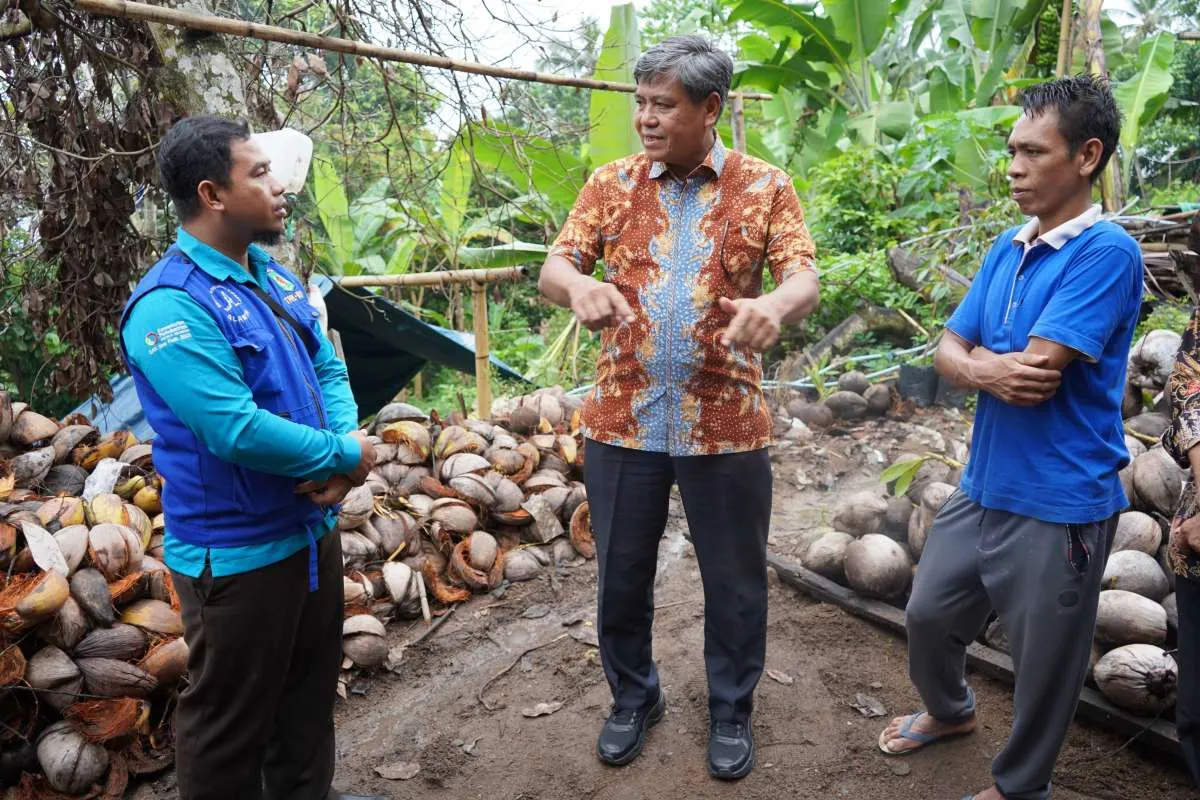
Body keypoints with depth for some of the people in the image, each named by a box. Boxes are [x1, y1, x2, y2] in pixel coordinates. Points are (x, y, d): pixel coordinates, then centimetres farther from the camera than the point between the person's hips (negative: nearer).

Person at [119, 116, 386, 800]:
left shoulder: (276, 278, 7)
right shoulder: (171, 306, -22)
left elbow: (328, 369, 9)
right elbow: (238, 431, -29)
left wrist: (343, 445, -12)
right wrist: (348, 457, -17)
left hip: (311, 526, 9)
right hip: (238, 551, -9)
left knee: (311, 686, 25)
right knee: (232, 717, 11)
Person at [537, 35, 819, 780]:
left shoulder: (766, 187, -1)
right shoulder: (612, 184, 4)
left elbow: (807, 280, -10)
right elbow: (553, 268, -2)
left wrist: (776, 305, -35)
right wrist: (579, 284, -27)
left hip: (726, 424, -1)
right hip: (622, 420, 2)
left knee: (735, 580, 12)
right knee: (622, 574, 14)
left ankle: (732, 711, 36)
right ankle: (634, 698, 39)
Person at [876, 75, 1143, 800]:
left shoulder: (1106, 253, -18)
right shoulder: (1008, 248, 5)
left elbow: (1035, 373, -26)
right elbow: (948, 350, 4)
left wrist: (975, 357, -6)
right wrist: (985, 370, -18)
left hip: (1059, 504, -7)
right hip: (983, 486, 7)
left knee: (1043, 665, 12)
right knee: (930, 615, 22)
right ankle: (949, 711, 51)